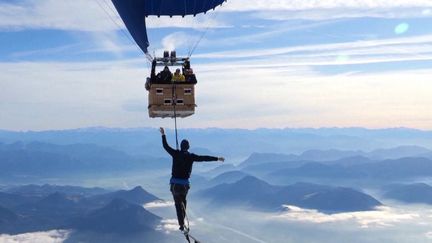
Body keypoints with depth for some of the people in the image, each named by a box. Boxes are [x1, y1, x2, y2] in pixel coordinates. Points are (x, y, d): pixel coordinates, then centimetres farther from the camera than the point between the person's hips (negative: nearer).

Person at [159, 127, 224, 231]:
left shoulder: (176, 154, -7)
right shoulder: (191, 156, -6)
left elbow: (165, 146, 1)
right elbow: (204, 158, -5)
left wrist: (163, 134, 12)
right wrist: (218, 158, 0)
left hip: (175, 183, -1)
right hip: (185, 183, 1)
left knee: (178, 203, 4)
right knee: (183, 200, 25)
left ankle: (182, 224, -3)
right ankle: (182, 220, 34)